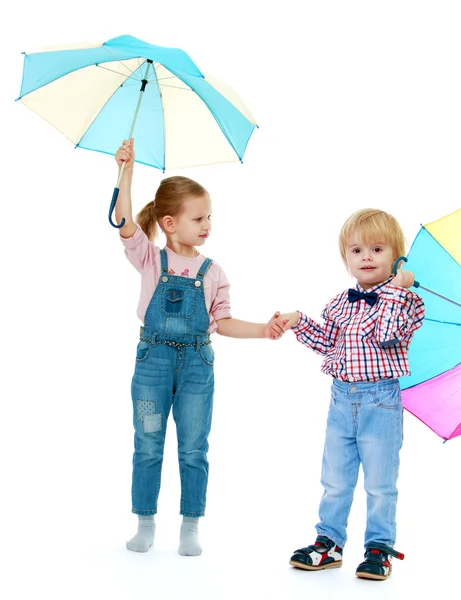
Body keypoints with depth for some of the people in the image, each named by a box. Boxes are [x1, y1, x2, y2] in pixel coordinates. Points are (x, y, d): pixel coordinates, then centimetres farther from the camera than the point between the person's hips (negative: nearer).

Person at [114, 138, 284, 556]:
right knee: (148, 447, 5)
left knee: (194, 450, 6)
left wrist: (262, 330, -3)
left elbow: (221, 322, 9)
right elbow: (125, 224, -14)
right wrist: (127, 170, -19)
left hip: (197, 363, 1)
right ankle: (145, 525, 18)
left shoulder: (212, 272, 5)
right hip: (154, 359, -1)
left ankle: (190, 528, 17)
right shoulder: (151, 259, 0)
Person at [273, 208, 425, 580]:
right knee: (334, 480, 13)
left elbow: (387, 334, -24)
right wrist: (299, 322, 7)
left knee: (380, 484, 5)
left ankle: (379, 549, 18)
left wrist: (396, 289, -22)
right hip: (342, 398, 5)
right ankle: (329, 543, 25)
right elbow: (326, 341, 16)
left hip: (381, 400, -5)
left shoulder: (404, 300, -7)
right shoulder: (340, 304, 8)